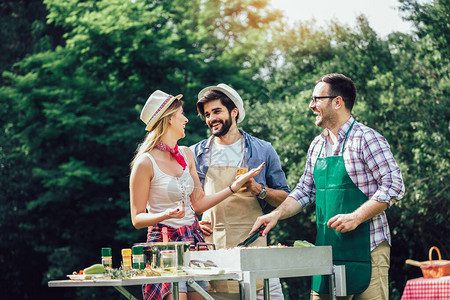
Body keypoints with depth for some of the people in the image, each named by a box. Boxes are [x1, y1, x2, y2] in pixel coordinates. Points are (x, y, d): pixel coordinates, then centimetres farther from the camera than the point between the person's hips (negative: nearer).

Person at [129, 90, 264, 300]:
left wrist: (235, 185, 10)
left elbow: (199, 203, 13)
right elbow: (137, 219, -8)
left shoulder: (186, 155, 10)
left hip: (193, 239, 6)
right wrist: (166, 215, -26)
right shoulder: (146, 163, -11)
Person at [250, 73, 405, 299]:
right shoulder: (317, 146, 14)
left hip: (366, 247, -7)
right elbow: (304, 192, 20)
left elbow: (393, 186, -14)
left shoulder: (366, 139, -10)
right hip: (327, 248, 7)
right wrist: (277, 214, 4)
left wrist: (356, 217, -20)